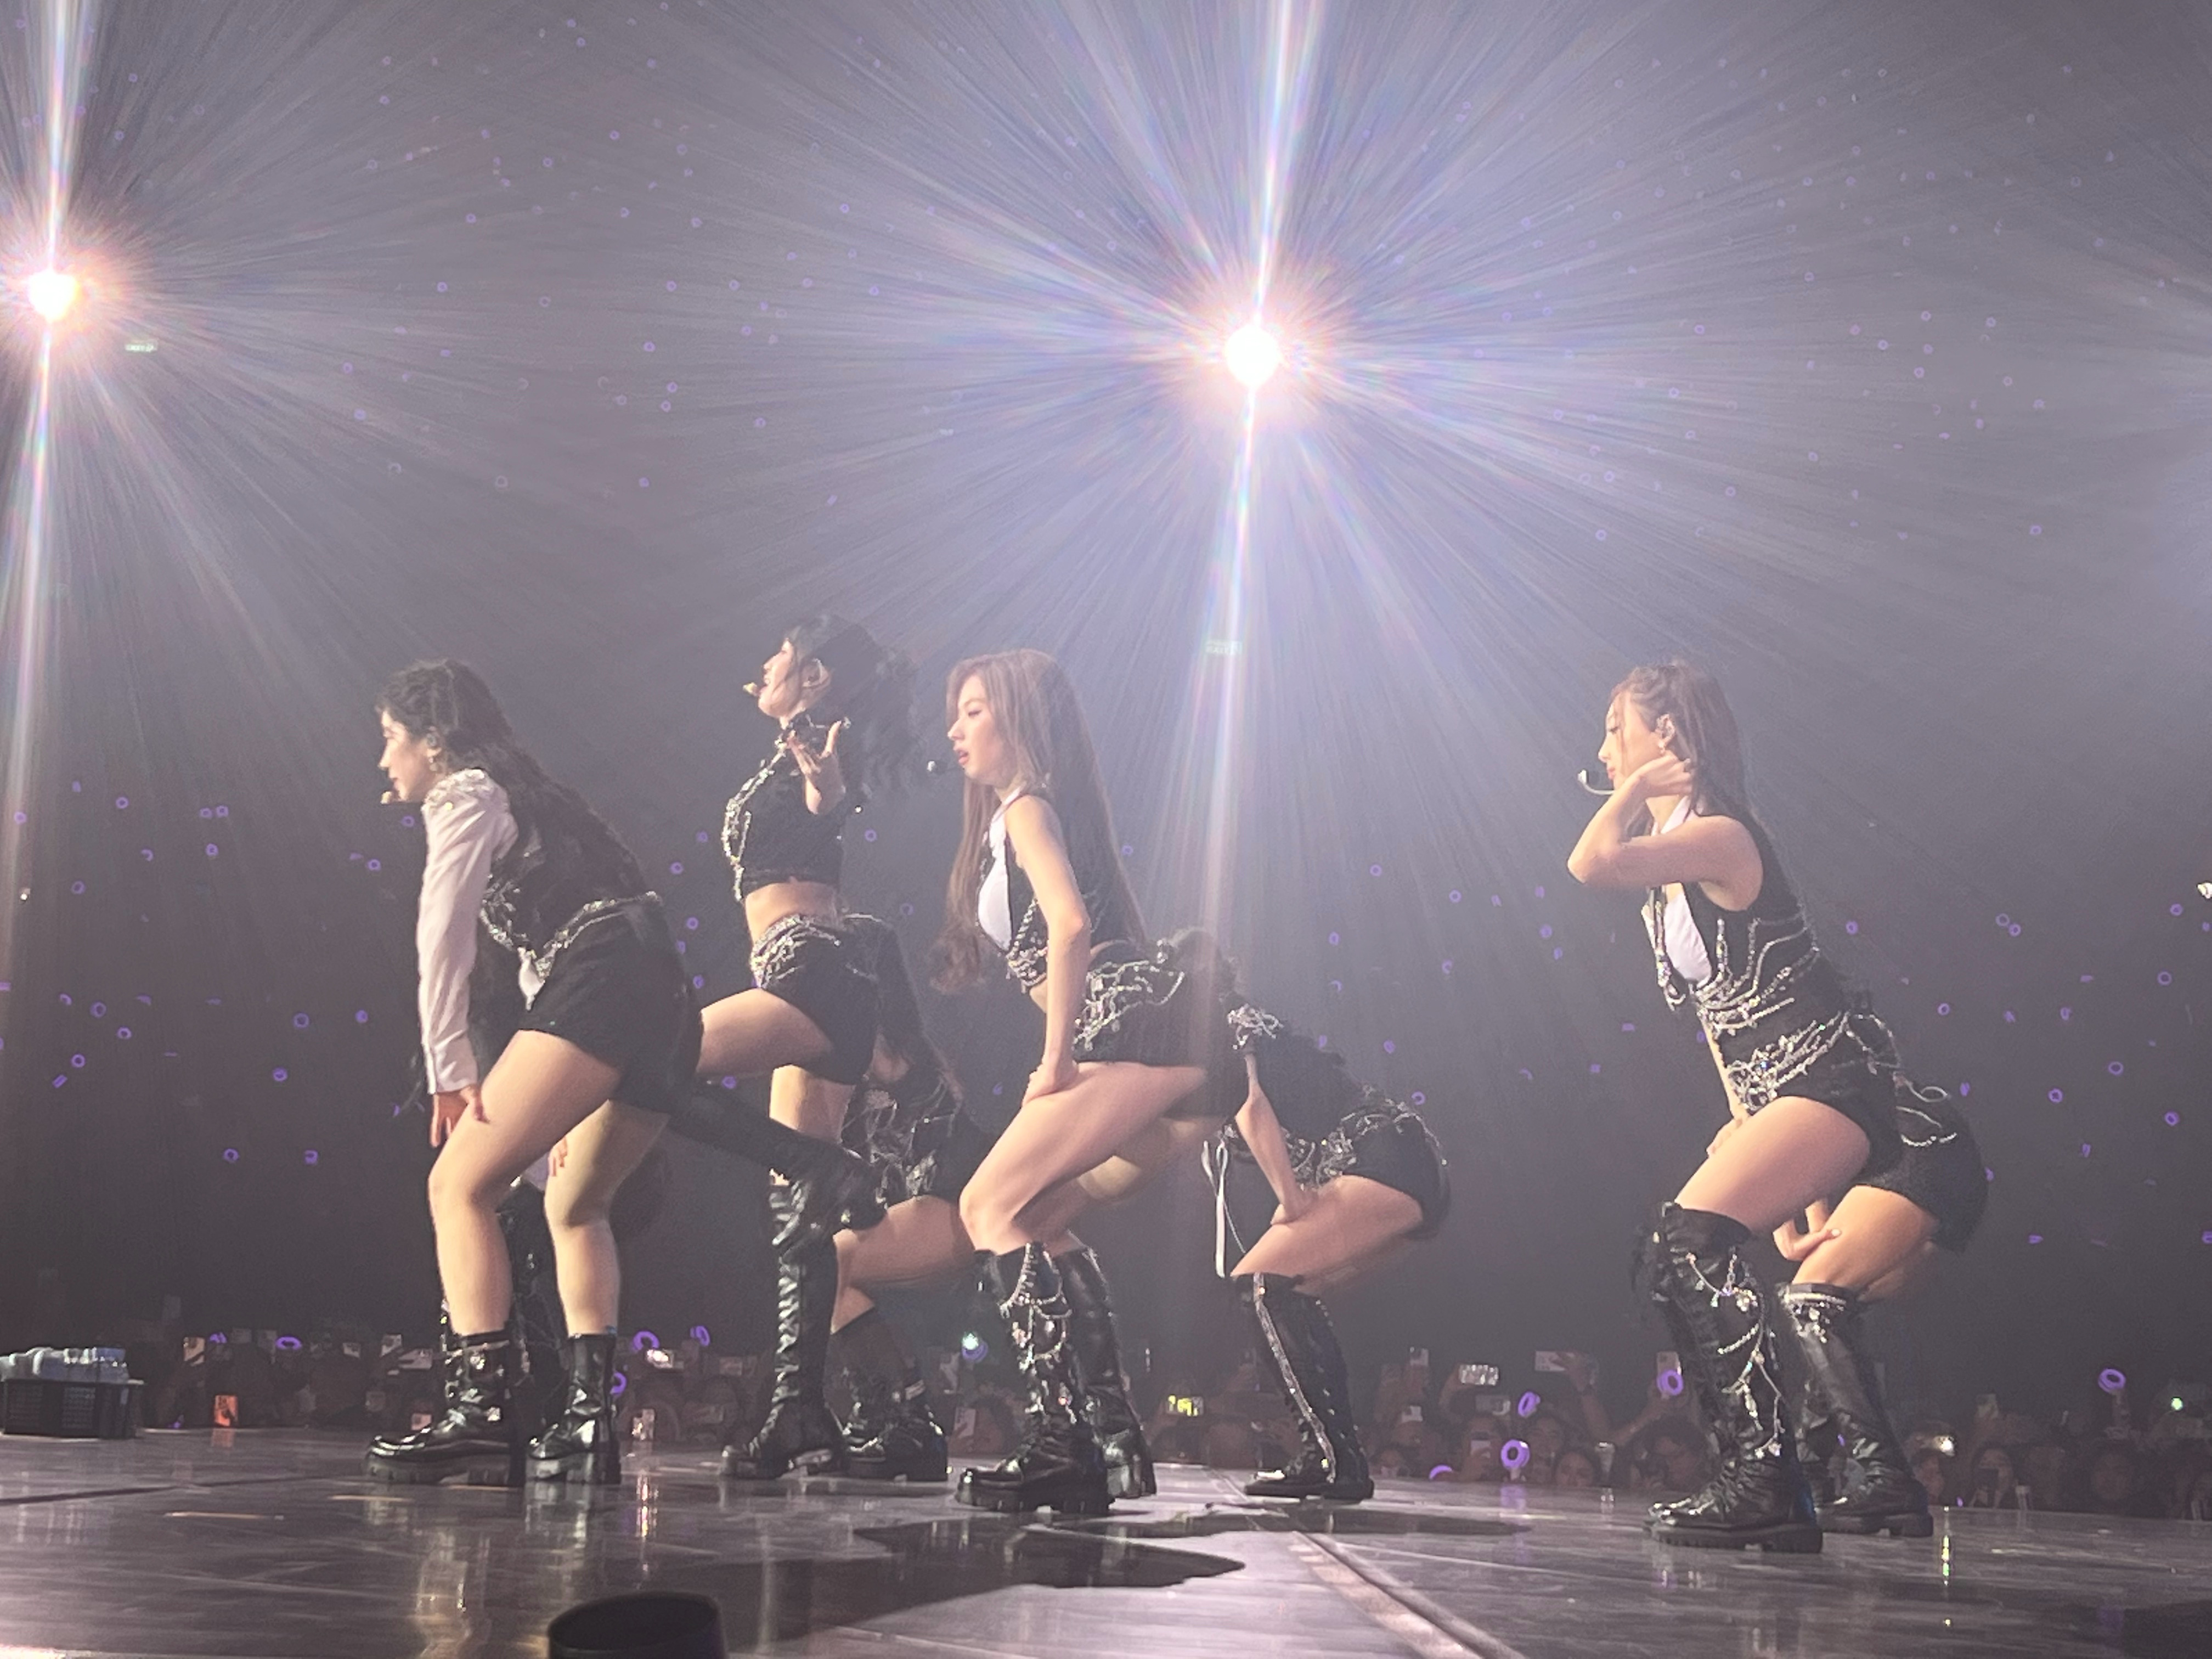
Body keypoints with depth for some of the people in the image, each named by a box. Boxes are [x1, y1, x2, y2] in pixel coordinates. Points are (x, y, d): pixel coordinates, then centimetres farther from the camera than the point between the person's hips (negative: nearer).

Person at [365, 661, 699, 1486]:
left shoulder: (465, 796, 6)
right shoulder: (524, 797, 33)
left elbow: (443, 933, -7)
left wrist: (448, 1068, -8)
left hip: (598, 985, -9)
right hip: (666, 1011, 10)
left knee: (460, 1183, -10)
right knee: (573, 1210, 22)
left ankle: (481, 1409, -20)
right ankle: (589, 1421, 13)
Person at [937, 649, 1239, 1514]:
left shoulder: (1025, 809, 1)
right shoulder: (1011, 818, 29)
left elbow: (1070, 926, -17)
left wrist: (1056, 1062, -12)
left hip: (1142, 1027, -9)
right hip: (1187, 1051, 9)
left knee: (992, 1206, -9)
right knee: (1034, 1218, 16)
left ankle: (1065, 1437, -18)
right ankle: (1112, 1432, 10)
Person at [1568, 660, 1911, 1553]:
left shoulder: (1718, 836, -15)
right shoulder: (1666, 857, 16)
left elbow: (1592, 864, -32)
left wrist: (1634, 793, -14)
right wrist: (1741, 1116, 12)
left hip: (1838, 1078, -11)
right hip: (1771, 1091, 11)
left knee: (1696, 1235, -23)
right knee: (1671, 1260, 7)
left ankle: (1768, 1478, -24)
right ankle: (1757, 1481, 10)